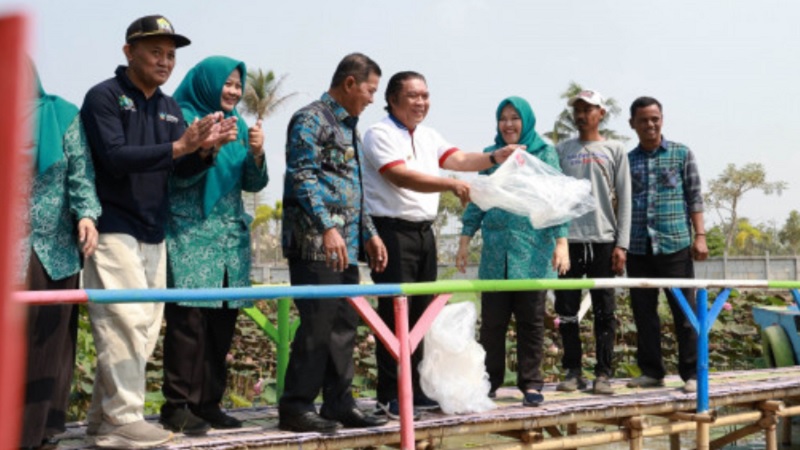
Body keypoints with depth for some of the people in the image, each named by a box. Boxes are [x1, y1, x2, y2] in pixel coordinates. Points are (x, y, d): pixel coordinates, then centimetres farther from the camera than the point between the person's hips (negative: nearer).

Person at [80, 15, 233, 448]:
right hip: (113, 230, -7)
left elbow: (183, 169, 8)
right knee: (126, 322, -10)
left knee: (145, 327, 8)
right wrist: (177, 146, -24)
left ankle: (103, 414, 18)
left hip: (153, 234, 7)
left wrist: (204, 148, -13)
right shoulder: (104, 97, -6)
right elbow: (115, 157, -18)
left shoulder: (170, 108, 15)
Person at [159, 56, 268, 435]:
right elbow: (178, 175, -10)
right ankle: (178, 406, -1)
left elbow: (254, 183, 11)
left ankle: (208, 403, 13)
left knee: (222, 324, 5)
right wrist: (211, 145, -23)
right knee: (189, 321, -9)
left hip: (230, 236, 6)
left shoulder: (238, 124, 16)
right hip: (190, 235, -6)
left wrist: (256, 153, -8)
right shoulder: (183, 117, -1)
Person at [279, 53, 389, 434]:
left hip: (346, 246, 9)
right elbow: (302, 178, -16)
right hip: (315, 244, -9)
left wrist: (369, 234, 21)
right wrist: (327, 228, -24)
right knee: (317, 324, -8)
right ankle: (295, 408, 2)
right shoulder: (310, 120, -6)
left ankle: (339, 404, 17)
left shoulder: (349, 128, 22)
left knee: (344, 325, 9)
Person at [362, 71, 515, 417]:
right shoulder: (380, 135, -8)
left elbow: (459, 160, 6)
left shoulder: (428, 136, 17)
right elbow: (402, 177, -20)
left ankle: (413, 390, 20)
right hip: (393, 231, -8)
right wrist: (451, 185, -30)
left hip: (424, 231, 8)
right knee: (395, 314, -7)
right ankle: (388, 397, 1)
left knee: (420, 313, 10)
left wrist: (497, 157, -11)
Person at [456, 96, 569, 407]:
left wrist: (561, 241, -10)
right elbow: (477, 199, 13)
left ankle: (531, 384, 14)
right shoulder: (490, 155, 11)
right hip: (495, 252, 2)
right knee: (492, 320, 4)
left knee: (531, 321, 4)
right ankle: (489, 381, 16)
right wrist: (465, 239, 7)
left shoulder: (544, 153, 3)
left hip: (532, 252, -2)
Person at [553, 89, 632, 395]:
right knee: (567, 310, 2)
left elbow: (624, 199, 4)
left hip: (603, 239, -1)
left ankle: (604, 373, 8)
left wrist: (621, 245, -4)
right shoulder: (562, 150, 12)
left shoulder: (615, 150, 8)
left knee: (604, 311, 2)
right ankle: (573, 372, 11)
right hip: (568, 240, 1)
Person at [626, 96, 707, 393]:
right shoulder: (626, 161, 11)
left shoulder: (681, 154, 6)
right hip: (638, 248, 2)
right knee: (643, 313, 6)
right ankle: (651, 371, 16)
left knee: (685, 311, 1)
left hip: (675, 245, -2)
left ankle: (691, 373, 9)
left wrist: (700, 235, -7)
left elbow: (694, 197, 3)